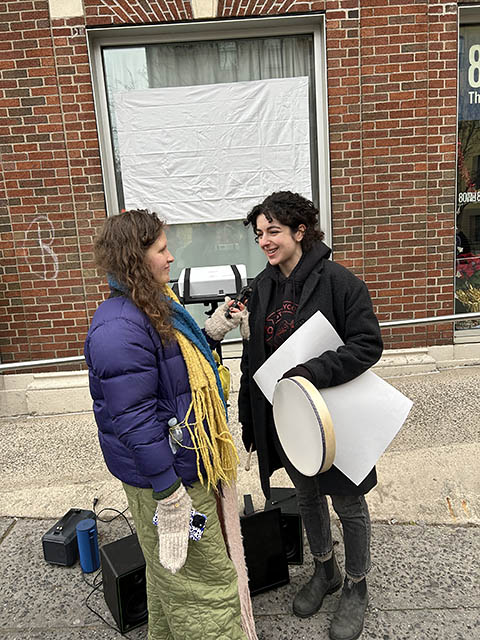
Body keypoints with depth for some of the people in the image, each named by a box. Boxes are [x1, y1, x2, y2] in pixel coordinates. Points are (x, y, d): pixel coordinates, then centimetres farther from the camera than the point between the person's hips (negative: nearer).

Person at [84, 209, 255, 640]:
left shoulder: (154, 306, 6)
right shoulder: (120, 328, -26)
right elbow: (133, 421, -27)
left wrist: (214, 331, 4)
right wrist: (169, 496, -23)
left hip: (186, 457, 10)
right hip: (164, 474, -10)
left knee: (169, 572, 28)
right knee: (202, 579, 8)